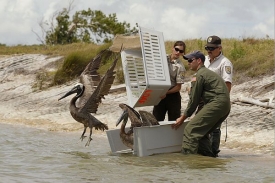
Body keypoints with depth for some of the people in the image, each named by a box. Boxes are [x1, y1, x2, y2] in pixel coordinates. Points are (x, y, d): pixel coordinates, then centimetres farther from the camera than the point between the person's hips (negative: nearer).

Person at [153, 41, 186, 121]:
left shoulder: (180, 66, -10)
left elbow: (178, 87, -12)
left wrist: (166, 93, -22)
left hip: (172, 95, -4)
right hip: (160, 95, 4)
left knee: (173, 121, 2)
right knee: (156, 120, 6)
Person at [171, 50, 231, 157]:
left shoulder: (199, 75, -4)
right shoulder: (207, 73, 28)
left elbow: (194, 100, -3)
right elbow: (198, 98, 27)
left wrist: (183, 118, 5)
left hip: (216, 104, -10)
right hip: (225, 107, 10)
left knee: (191, 130, -11)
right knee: (201, 132, 20)